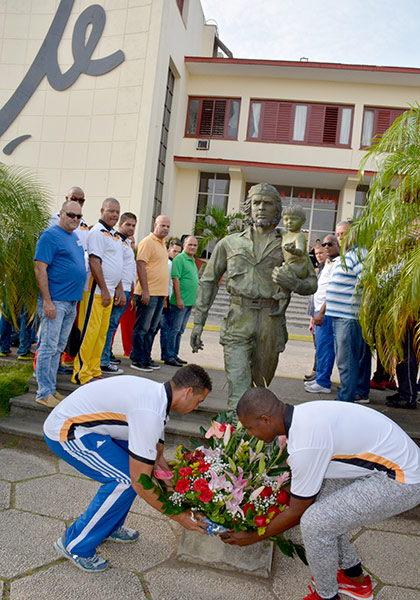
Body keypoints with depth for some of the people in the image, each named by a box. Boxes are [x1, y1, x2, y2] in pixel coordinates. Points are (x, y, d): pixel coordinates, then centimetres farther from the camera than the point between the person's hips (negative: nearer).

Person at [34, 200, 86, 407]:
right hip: (55, 301, -8)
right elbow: (40, 269, -15)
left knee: (58, 348, 13)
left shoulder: (75, 237, 17)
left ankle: (51, 389, 21)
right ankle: (44, 392, 5)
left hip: (72, 301, 8)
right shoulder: (50, 235, -9)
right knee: (49, 347, -3)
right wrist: (47, 301, -20)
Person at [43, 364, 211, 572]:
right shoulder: (150, 414, -27)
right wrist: (178, 516, -10)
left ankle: (109, 527, 23)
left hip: (82, 422, 10)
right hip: (64, 432, -10)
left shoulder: (156, 394, 3)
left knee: (139, 461, 8)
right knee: (125, 479, -15)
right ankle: (75, 545, 3)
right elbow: (140, 483, -23)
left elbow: (157, 460, 13)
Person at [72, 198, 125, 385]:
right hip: (96, 291, -9)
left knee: (102, 333, 11)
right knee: (89, 332, -6)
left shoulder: (114, 235, 20)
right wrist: (104, 290, -17)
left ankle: (94, 370, 18)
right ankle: (81, 374, 0)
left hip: (109, 292, 9)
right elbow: (94, 262, -16)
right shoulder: (97, 232, -8)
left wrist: (119, 290, 20)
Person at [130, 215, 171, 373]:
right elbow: (140, 266, -16)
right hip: (148, 293, -9)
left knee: (151, 329, 13)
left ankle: (146, 358, 22)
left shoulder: (162, 244, 19)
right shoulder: (147, 242, -8)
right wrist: (145, 290, -21)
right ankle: (137, 360, 5)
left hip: (160, 294, 9)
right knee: (142, 328, -3)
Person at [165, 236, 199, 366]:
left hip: (189, 302, 9)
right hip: (180, 301, -9)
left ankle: (175, 355, 21)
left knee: (180, 331, 13)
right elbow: (175, 279, -17)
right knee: (174, 329, -4)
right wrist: (179, 298, -21)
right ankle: (169, 357, 1)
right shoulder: (179, 259, -9)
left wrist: (194, 299, 20)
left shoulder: (192, 261, 18)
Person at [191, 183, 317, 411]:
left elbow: (312, 283, 12)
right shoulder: (230, 243, 12)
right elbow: (208, 281, 15)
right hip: (238, 322, 0)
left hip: (271, 322, 1)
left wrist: (293, 283, -12)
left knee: (260, 387, 10)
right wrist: (198, 321, 9)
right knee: (238, 387, -10)